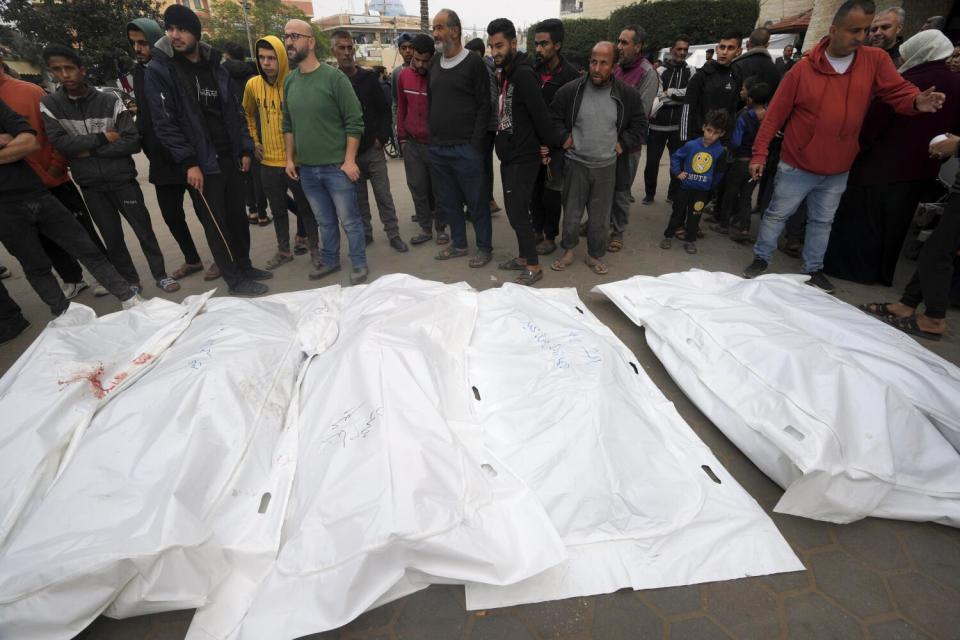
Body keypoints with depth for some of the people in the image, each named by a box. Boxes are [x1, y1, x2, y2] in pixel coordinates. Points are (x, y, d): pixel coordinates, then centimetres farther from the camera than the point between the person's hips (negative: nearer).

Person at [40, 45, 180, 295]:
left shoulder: (110, 100, -4)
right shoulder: (50, 104, 2)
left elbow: (133, 142, -11)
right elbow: (60, 142, -9)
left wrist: (90, 150, -11)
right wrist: (103, 138, -12)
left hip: (123, 179, -2)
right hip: (91, 186, 2)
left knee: (144, 229, 5)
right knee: (112, 237, 9)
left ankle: (160, 275, 18)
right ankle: (130, 281, 22)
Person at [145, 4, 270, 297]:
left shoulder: (216, 67, 11)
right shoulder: (159, 70, -5)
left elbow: (235, 111, 14)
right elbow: (164, 123, -10)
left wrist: (245, 149, 6)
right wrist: (189, 163, -16)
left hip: (229, 157, 5)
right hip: (201, 163, -5)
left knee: (238, 216, 12)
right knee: (215, 223, 0)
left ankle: (245, 266, 27)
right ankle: (234, 280, 8)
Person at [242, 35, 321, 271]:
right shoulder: (252, 85, 2)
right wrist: (254, 141, 13)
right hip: (268, 161, 4)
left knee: (305, 207, 8)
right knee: (277, 209, 14)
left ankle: (315, 249, 24)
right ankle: (284, 251, 28)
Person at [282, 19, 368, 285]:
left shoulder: (334, 77, -7)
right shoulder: (289, 81, 9)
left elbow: (354, 121, -9)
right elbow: (288, 124, 16)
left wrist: (349, 160, -13)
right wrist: (290, 158, 12)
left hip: (336, 166, -5)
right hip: (306, 168, 5)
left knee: (349, 220, 2)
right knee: (325, 221, 14)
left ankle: (358, 265, 15)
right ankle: (329, 261, 29)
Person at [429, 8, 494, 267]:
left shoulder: (474, 63, -3)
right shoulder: (434, 63, 13)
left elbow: (484, 106, -6)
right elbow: (430, 101, 18)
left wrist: (475, 143, -13)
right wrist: (432, 136, 10)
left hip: (465, 148, -6)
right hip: (437, 148, 6)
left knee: (476, 200, 0)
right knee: (447, 200, 11)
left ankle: (485, 247, 13)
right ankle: (458, 244, 25)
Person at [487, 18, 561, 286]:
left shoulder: (523, 74, -16)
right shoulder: (504, 74, 12)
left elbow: (540, 113, -19)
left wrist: (552, 143, -12)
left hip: (523, 157, -9)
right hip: (509, 155, 9)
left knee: (518, 212, -7)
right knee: (514, 210, 13)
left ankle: (534, 267, 3)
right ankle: (524, 257, 26)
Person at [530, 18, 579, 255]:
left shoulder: (570, 75, -11)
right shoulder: (532, 71, 2)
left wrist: (553, 143, -14)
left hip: (556, 145, -4)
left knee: (551, 194, 4)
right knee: (534, 190, 11)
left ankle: (550, 237, 18)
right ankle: (537, 231, 27)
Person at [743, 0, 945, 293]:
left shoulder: (876, 60, -1)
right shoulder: (804, 68, -9)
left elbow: (899, 92, -1)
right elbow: (775, 113, -7)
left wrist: (917, 102, -25)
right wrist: (760, 153, -11)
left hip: (838, 169, 4)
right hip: (797, 165, -3)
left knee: (822, 221, 15)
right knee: (777, 215, 7)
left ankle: (813, 269, 29)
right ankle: (761, 259, 25)